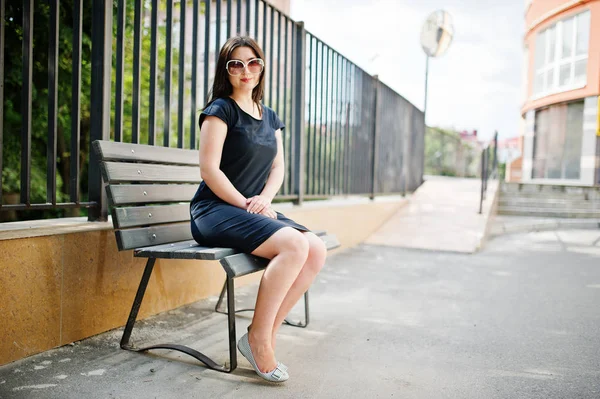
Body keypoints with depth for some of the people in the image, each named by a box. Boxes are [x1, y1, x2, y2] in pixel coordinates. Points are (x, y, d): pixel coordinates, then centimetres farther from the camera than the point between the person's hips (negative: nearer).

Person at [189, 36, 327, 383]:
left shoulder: (271, 118, 18)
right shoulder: (221, 109, -2)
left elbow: (278, 168, 14)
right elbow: (209, 169, -11)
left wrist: (264, 199, -6)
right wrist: (245, 205, -13)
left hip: (254, 210, 7)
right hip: (215, 211, -7)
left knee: (318, 250, -16)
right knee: (295, 244, -29)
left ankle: (268, 333, -8)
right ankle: (258, 338, -15)